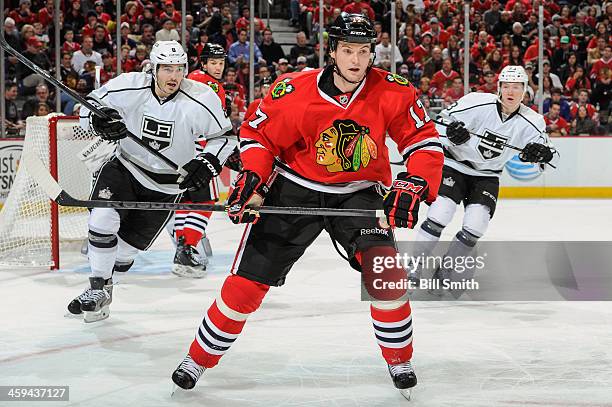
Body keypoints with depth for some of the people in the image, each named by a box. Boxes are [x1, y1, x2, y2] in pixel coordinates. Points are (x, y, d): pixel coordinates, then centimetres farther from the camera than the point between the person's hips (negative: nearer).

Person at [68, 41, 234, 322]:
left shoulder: (200, 101, -20)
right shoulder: (129, 87, -17)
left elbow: (223, 136, -6)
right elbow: (88, 106, -6)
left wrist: (208, 162, -22)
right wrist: (99, 120, -28)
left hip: (166, 186, 0)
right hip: (125, 167, 0)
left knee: (126, 247, 2)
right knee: (103, 219, -23)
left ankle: (103, 283, 33)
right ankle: (97, 290, -6)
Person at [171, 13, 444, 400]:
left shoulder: (393, 92, -16)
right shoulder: (294, 92, -19)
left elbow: (425, 141, -10)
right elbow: (259, 135, -5)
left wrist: (413, 187, -25)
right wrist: (252, 180, -17)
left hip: (358, 193, 1)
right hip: (294, 190, 0)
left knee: (384, 266, -22)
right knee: (247, 280, -2)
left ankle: (399, 358, 0)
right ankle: (200, 357, 17)